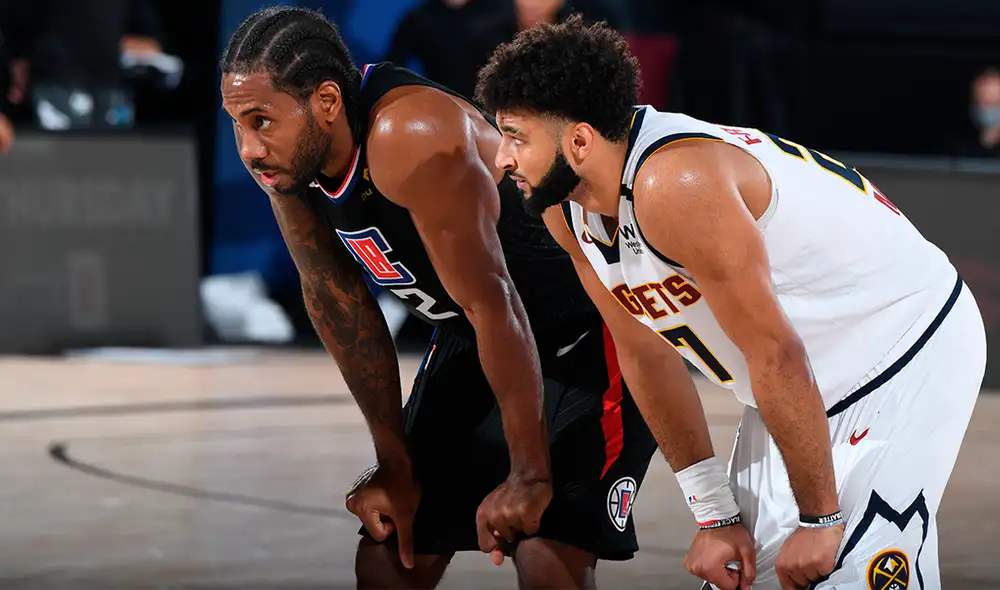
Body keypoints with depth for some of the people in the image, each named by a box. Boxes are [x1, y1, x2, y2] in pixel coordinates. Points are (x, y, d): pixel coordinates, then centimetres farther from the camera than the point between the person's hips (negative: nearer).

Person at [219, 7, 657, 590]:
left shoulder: (412, 137, -34)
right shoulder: (291, 148, -10)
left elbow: (492, 303, -30)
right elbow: (339, 301, 1)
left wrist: (530, 476, -24)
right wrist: (395, 463, 4)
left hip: (592, 333, -8)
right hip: (469, 341, 8)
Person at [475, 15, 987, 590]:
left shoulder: (676, 184, -31)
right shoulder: (565, 209, -4)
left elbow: (776, 354, -28)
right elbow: (646, 356, 6)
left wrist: (818, 518, -21)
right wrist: (715, 516, 4)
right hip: (812, 384, 9)